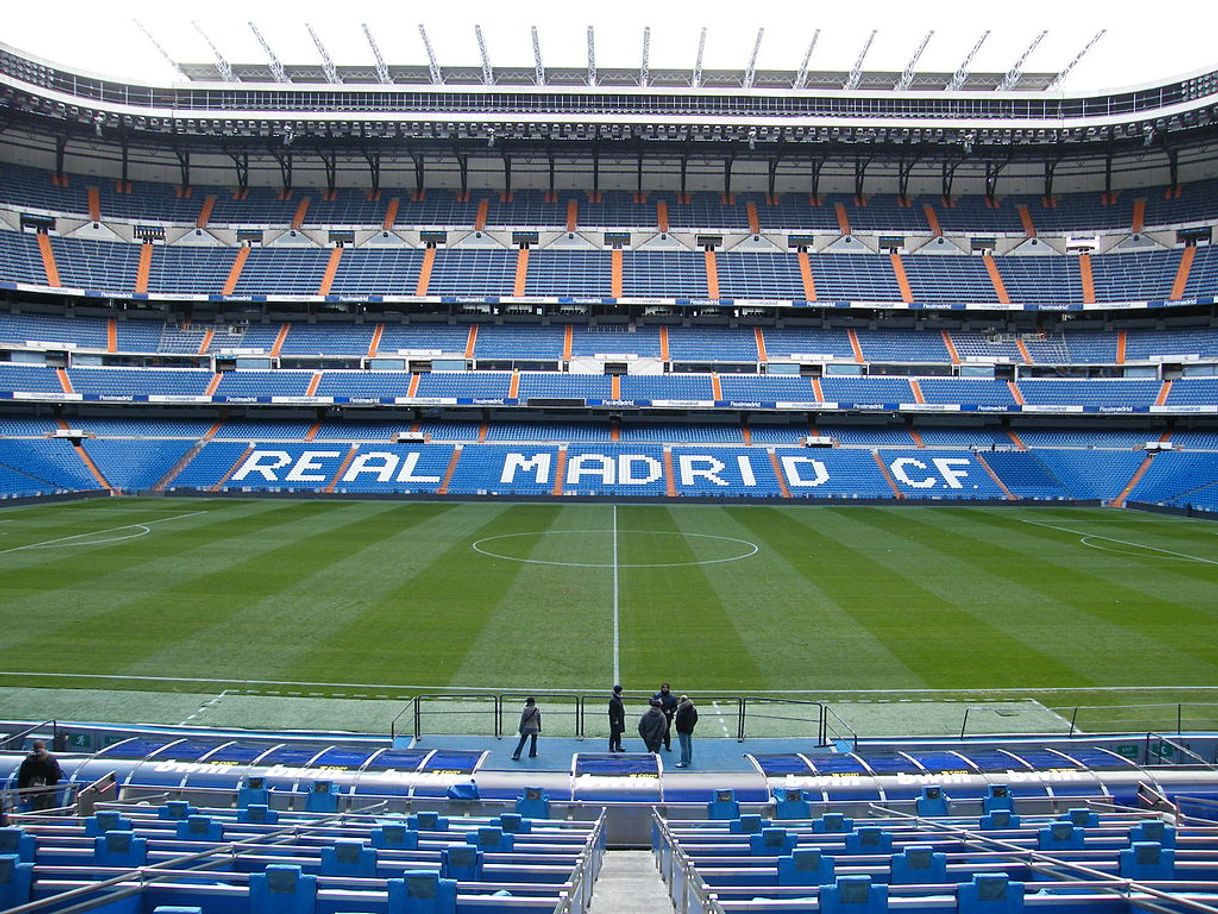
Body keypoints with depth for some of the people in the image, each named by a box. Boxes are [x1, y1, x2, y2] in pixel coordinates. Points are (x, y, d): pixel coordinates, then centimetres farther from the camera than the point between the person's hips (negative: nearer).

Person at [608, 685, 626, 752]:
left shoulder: (618, 699, 12)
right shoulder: (613, 700, -18)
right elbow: (612, 711, -19)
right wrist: (615, 720, -20)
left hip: (619, 719, 10)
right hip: (615, 720, -10)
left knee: (618, 734, 14)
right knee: (614, 734, -4)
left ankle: (618, 747, 22)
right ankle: (611, 748, 2)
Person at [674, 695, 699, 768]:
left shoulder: (681, 710, -23)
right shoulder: (693, 709, 2)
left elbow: (678, 720, -22)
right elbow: (696, 719, 9)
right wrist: (691, 726, 16)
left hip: (683, 730, -8)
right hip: (690, 729, 8)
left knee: (684, 746, -1)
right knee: (689, 745, 19)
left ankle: (684, 762, 4)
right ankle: (689, 760, 32)